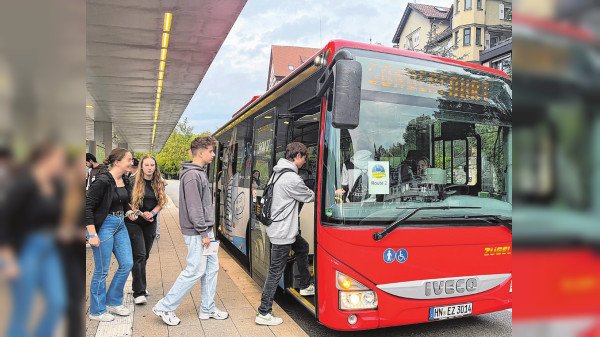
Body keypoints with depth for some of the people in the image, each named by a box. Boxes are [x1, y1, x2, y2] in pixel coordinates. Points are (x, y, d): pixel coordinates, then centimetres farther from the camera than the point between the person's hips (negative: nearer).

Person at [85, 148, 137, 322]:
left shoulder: (125, 180, 6)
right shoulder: (103, 181, -19)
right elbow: (88, 206, -19)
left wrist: (129, 212, 0)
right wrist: (92, 234, -21)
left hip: (120, 225, 8)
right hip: (103, 226, -8)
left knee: (127, 264, 10)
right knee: (102, 271, 3)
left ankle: (113, 302, 28)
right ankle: (97, 311, 21)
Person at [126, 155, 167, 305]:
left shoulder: (159, 184, 5)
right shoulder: (134, 183, -7)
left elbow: (161, 202, 5)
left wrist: (152, 213, -12)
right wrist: (141, 214, -15)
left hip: (151, 224, 4)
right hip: (134, 223, -4)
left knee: (145, 255, 12)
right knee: (139, 255, -11)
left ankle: (139, 284, 29)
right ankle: (139, 292, -9)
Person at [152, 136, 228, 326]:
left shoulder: (200, 173, 13)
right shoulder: (192, 175, -18)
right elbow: (194, 208, -22)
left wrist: (208, 231, 17)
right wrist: (203, 233, -19)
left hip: (205, 230, 10)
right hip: (197, 233, -10)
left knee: (212, 268, 13)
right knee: (195, 272, -3)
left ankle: (208, 309, 23)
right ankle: (165, 308, 11)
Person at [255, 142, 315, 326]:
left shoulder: (277, 172, 8)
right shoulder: (291, 178, -23)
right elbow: (309, 197, -9)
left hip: (278, 227, 11)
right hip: (282, 232, -11)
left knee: (303, 247, 28)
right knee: (276, 271, -2)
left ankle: (305, 286, 44)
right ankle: (263, 313, 8)